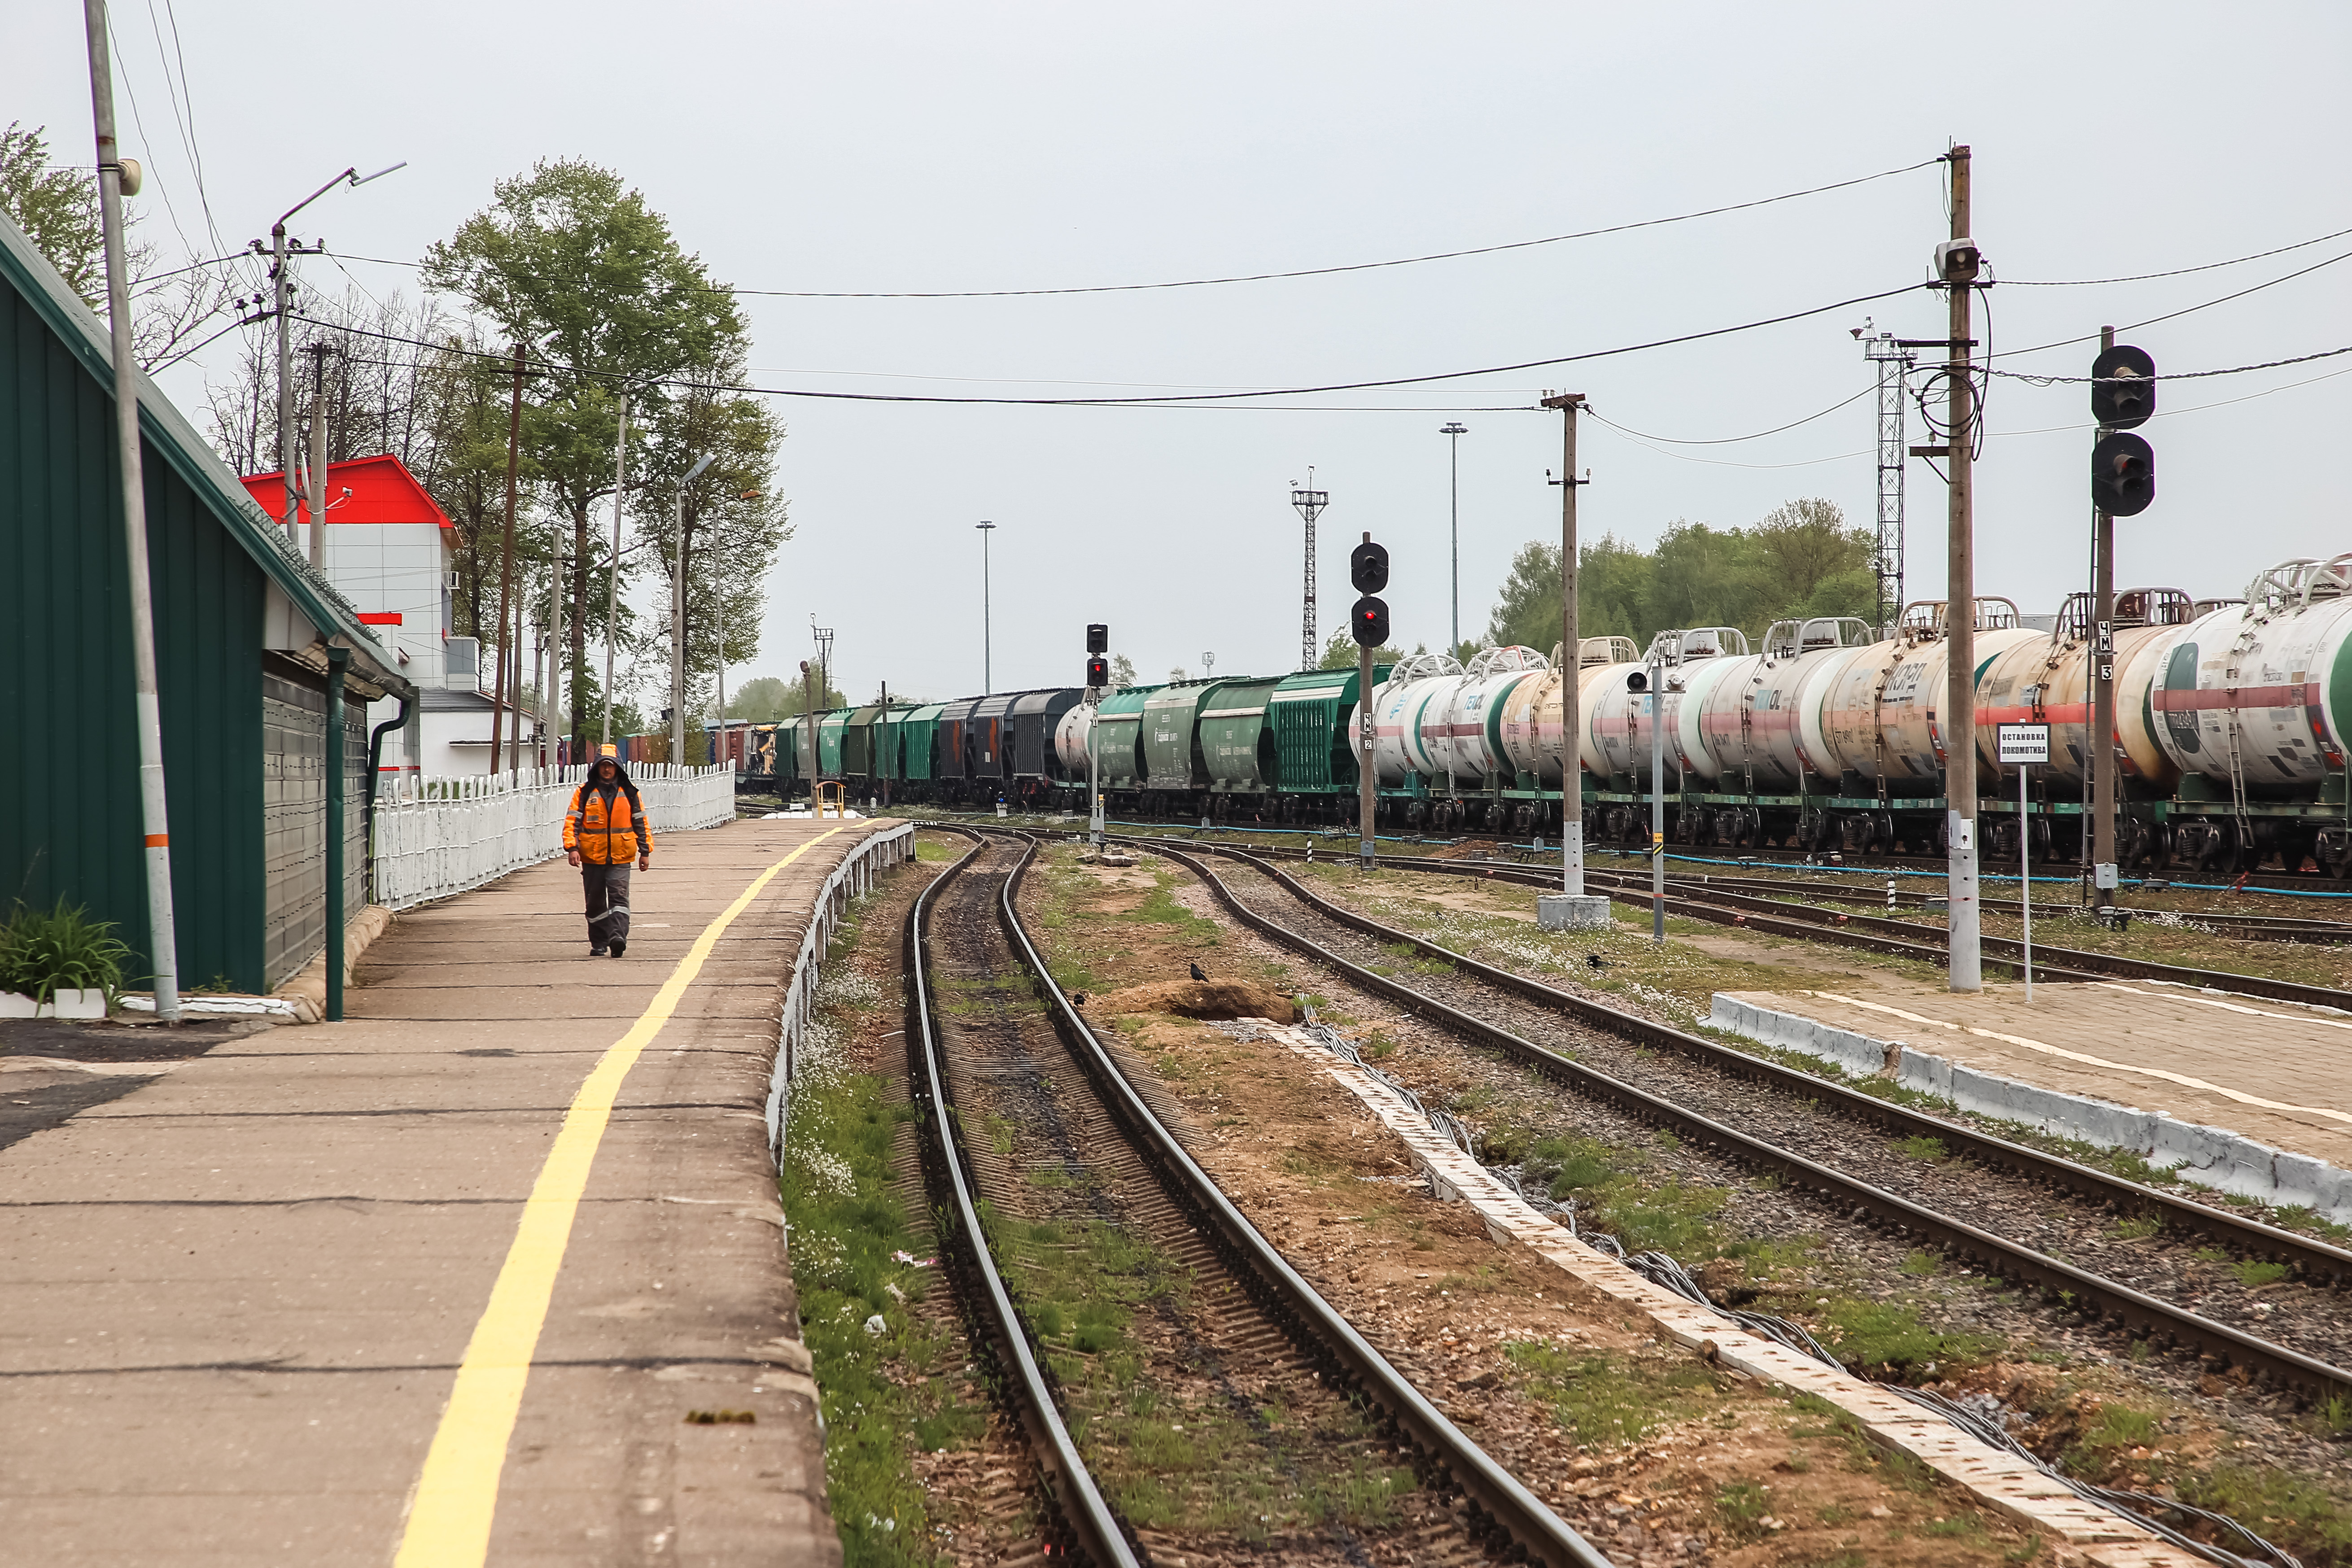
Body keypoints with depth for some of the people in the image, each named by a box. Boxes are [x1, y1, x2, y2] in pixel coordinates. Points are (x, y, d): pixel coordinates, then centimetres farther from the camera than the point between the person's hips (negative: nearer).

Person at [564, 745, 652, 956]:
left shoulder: (629, 792, 6)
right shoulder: (585, 793, 3)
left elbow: (641, 823, 10)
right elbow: (572, 821, 0)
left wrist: (645, 852, 7)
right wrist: (572, 848, -13)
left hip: (620, 859, -1)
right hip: (592, 859, 1)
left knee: (619, 897, -16)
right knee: (596, 903, 8)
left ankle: (618, 936, -27)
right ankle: (599, 944, 18)